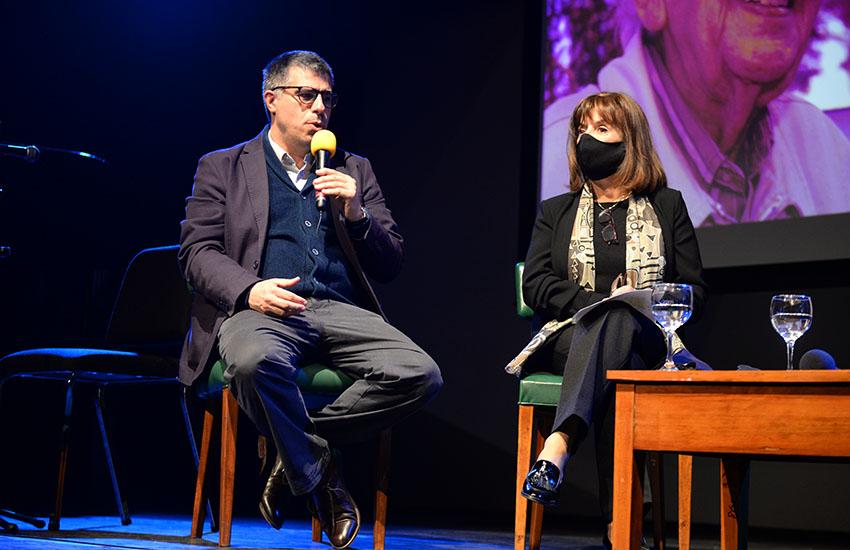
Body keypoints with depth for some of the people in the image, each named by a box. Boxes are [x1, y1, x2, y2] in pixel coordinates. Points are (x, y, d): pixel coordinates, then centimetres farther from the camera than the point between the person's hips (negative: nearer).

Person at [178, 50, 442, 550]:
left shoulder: (354, 171, 24)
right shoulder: (223, 167, 17)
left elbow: (391, 262, 19)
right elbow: (198, 251, 4)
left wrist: (355, 215, -1)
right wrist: (251, 289, -16)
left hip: (341, 311, 3)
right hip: (261, 308, -3)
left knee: (420, 375, -25)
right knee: (256, 361, -40)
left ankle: (297, 447, -8)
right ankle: (321, 481, -17)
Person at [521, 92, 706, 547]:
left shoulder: (667, 206, 19)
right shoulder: (556, 211, 22)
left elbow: (694, 289, 11)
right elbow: (535, 286, 7)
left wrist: (633, 306, -10)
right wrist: (601, 302, -12)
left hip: (646, 341, -1)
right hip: (568, 339, 1)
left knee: (615, 323, -42)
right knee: (616, 374, -40)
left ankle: (558, 448, -64)